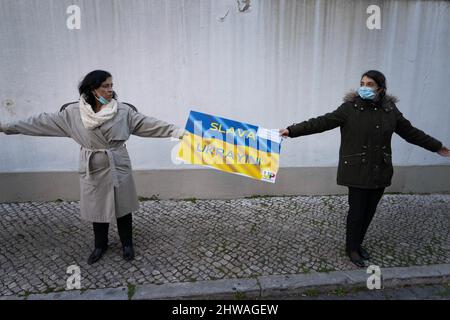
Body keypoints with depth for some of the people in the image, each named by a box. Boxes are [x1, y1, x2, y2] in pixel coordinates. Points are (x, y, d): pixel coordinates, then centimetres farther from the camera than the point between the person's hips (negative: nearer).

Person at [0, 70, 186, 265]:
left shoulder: (123, 111, -6)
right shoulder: (73, 112, -4)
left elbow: (148, 124, -8)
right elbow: (43, 122, 2)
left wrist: (177, 131, -15)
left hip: (118, 166, -1)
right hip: (92, 169, 1)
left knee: (122, 206, 9)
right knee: (97, 208, 13)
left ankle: (127, 243, 29)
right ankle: (100, 245, 35)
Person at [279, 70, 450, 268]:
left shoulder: (390, 110, 4)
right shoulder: (350, 108, -8)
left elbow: (410, 132, 16)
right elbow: (322, 122, -13)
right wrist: (293, 130, -20)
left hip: (380, 172, 4)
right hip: (357, 171, -4)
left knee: (369, 211, 12)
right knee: (357, 211, 2)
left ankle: (358, 244, 34)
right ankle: (352, 248, 24)